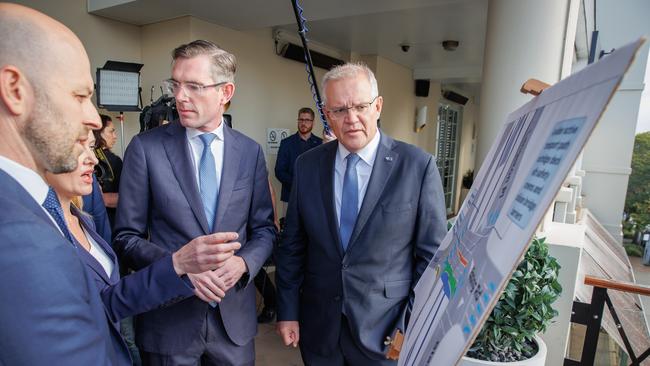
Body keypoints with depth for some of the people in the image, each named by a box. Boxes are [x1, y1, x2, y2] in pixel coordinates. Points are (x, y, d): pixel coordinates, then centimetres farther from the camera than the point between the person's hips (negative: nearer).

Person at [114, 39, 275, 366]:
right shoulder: (146, 147, -8)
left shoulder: (250, 151, -2)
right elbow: (127, 236, -4)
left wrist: (244, 262, -14)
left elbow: (263, 228, 4)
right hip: (168, 318, -1)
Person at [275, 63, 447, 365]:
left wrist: (415, 328, -8)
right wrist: (287, 311, 2)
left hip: (387, 332, -2)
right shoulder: (307, 165, -3)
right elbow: (292, 246, 2)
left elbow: (432, 255, -7)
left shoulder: (418, 166, -12)